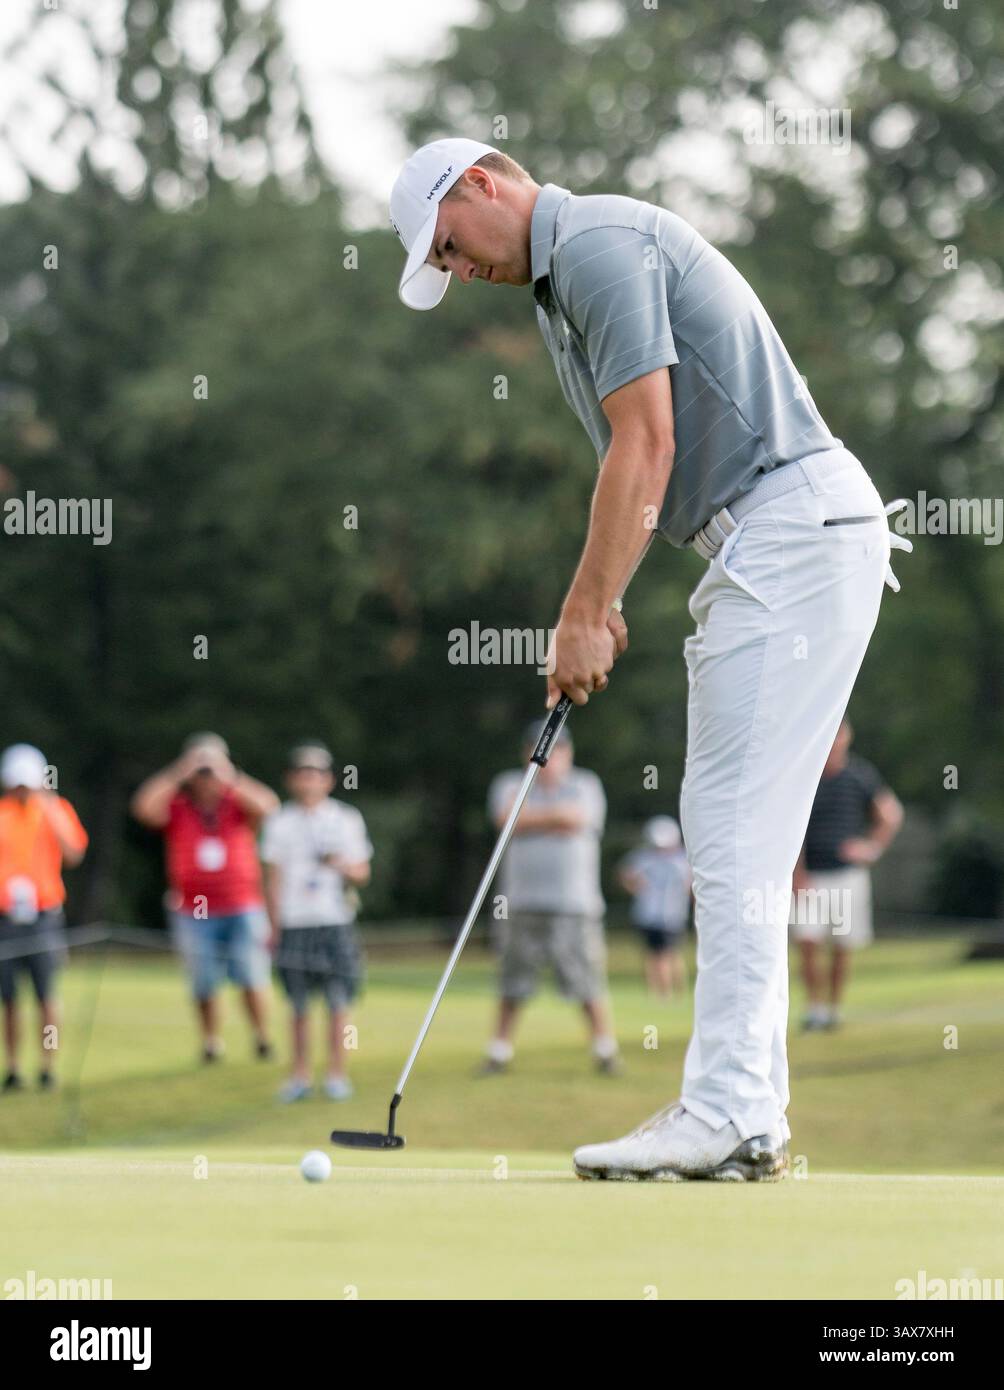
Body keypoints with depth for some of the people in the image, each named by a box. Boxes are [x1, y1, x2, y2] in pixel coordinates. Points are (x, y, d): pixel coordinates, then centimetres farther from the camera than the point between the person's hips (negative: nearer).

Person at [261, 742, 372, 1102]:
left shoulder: (346, 820, 8)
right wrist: (274, 927, 3)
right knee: (298, 1005, 2)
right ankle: (300, 1076, 8)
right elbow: (273, 878, 9)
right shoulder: (279, 823, 9)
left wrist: (343, 866, -13)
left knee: (337, 1002, -4)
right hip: (293, 924, 1)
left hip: (335, 922, -1)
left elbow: (362, 874, 9)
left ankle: (336, 1075, 3)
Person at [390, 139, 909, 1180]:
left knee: (734, 832, -11)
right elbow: (636, 463, 23)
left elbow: (647, 446, -17)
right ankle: (746, 1113, 11)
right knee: (729, 838, 9)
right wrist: (596, 608, 15)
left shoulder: (599, 244, -11)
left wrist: (583, 614, -13)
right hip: (763, 545, 11)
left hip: (794, 534, -11)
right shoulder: (569, 276, 20)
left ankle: (725, 1116, -12)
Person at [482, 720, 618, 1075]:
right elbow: (507, 818, -9)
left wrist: (532, 818, -4)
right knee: (511, 987, 3)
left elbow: (579, 820, -11)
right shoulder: (510, 785, 12)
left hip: (575, 907, -1)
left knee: (588, 984, -5)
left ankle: (605, 1052, 4)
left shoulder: (585, 786, 9)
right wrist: (556, 814, -6)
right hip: (521, 907, 1)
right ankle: (499, 1053, 12)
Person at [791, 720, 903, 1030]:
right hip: (810, 877, 0)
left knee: (842, 948, 4)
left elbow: (892, 815, 11)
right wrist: (797, 874, -9)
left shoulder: (862, 775, 0)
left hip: (848, 875, 0)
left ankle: (834, 1008, 17)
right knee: (808, 942, -12)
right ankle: (815, 1006, -2)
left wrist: (872, 848, 0)